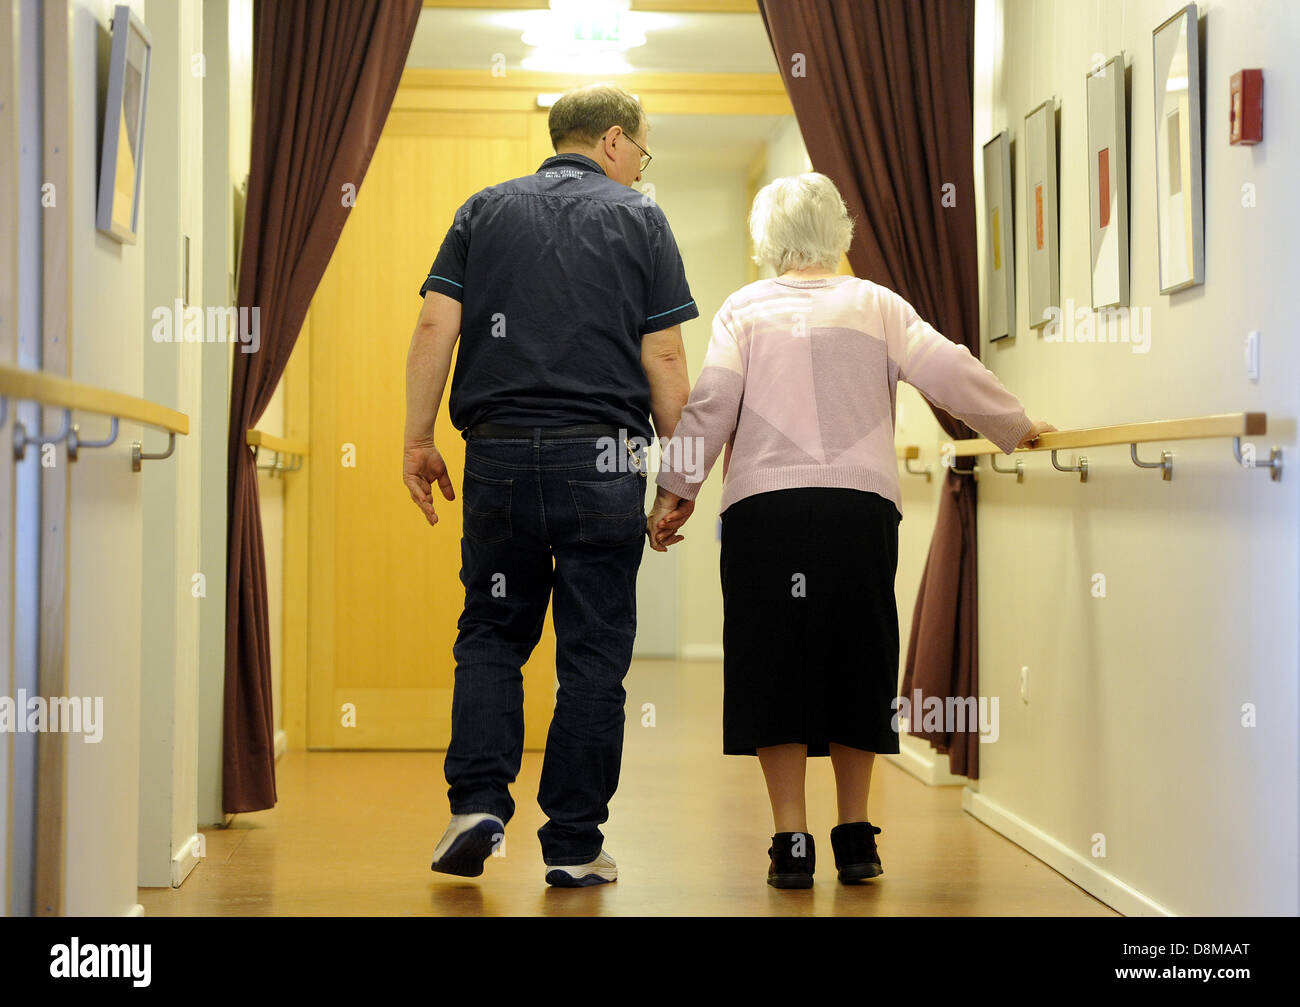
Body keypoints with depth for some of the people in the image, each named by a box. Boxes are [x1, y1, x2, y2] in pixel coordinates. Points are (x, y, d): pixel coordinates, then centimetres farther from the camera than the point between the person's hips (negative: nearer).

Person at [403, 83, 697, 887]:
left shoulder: (485, 211, 11)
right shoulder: (639, 219, 5)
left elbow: (435, 326, 2)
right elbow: (663, 356, -1)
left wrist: (419, 440, 6)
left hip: (500, 457, 2)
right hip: (601, 459, -2)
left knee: (492, 633, 14)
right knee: (593, 652, 4)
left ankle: (478, 802, -1)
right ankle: (574, 845, 7)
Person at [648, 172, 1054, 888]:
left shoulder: (744, 309, 9)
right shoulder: (875, 305, 12)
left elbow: (710, 402, -1)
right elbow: (948, 372, 4)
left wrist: (675, 492, 4)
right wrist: (1016, 428, 17)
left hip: (764, 506, -1)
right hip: (862, 505, 1)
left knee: (775, 664, 3)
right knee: (854, 661, 10)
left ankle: (792, 840, 0)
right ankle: (856, 837, 14)